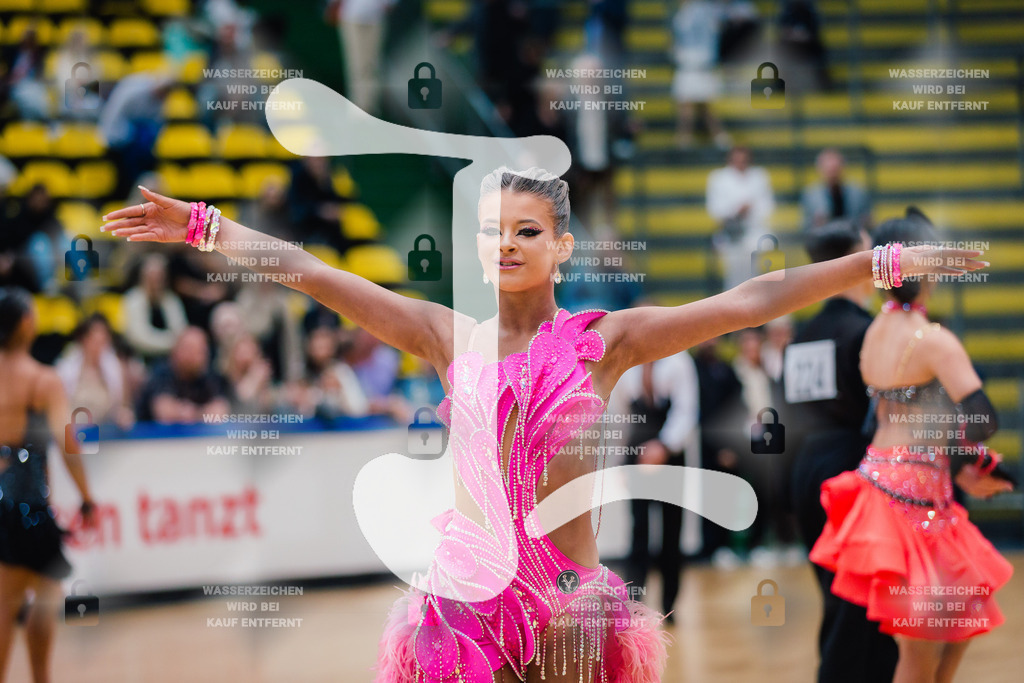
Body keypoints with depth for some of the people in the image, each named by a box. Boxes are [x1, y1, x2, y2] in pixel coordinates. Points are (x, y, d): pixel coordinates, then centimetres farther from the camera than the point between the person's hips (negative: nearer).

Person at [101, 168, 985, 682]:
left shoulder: (602, 341, -1)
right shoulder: (447, 336, 5)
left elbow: (746, 303, -4)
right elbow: (309, 272, 6)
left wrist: (882, 261, -7)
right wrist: (202, 226, 6)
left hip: (571, 598, -1)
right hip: (464, 590, 1)